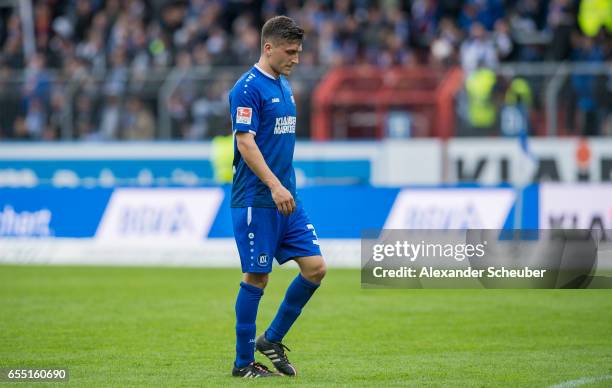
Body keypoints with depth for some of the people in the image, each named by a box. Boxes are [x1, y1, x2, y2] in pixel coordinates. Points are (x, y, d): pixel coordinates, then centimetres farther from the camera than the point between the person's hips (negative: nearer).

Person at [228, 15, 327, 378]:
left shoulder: (284, 86, 15)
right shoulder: (248, 87, -12)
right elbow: (245, 142, -19)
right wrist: (274, 185, -26)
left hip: (286, 198, 8)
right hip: (256, 200, -8)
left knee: (316, 267, 1)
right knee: (257, 277, -3)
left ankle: (272, 340, 15)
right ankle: (244, 362, 8)